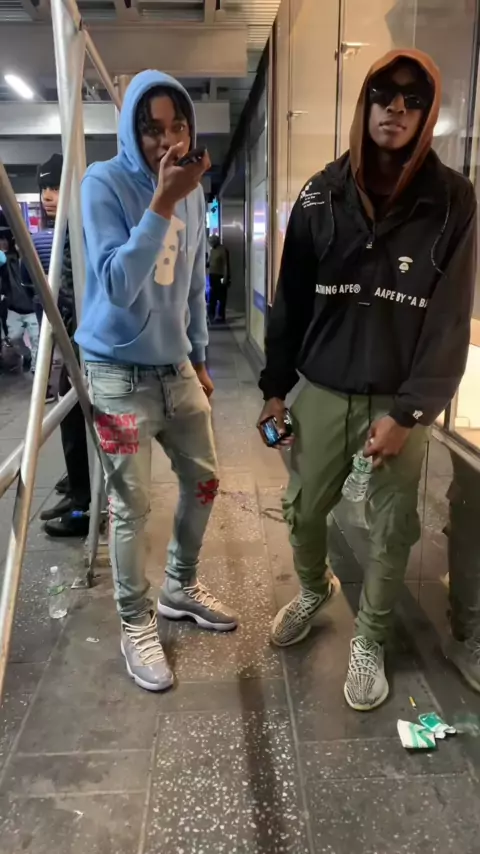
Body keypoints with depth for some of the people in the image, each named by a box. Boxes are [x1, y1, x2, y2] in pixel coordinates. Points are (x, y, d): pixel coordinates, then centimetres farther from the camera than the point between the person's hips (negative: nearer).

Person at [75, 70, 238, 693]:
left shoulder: (193, 192, 7)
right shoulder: (104, 185, -11)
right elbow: (117, 286, -24)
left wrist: (200, 359, 18)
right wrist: (162, 204, -27)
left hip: (177, 368, 7)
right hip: (119, 373, -6)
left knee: (204, 481, 13)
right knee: (132, 505, 0)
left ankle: (181, 587, 36)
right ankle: (136, 622, 22)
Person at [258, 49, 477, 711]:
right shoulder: (321, 194, 3)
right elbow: (291, 298, 6)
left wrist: (408, 412, -13)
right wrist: (275, 385, 4)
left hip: (399, 401, -1)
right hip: (322, 391, 2)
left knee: (392, 531, 8)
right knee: (303, 511, 13)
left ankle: (369, 641, 32)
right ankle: (313, 590, 44)